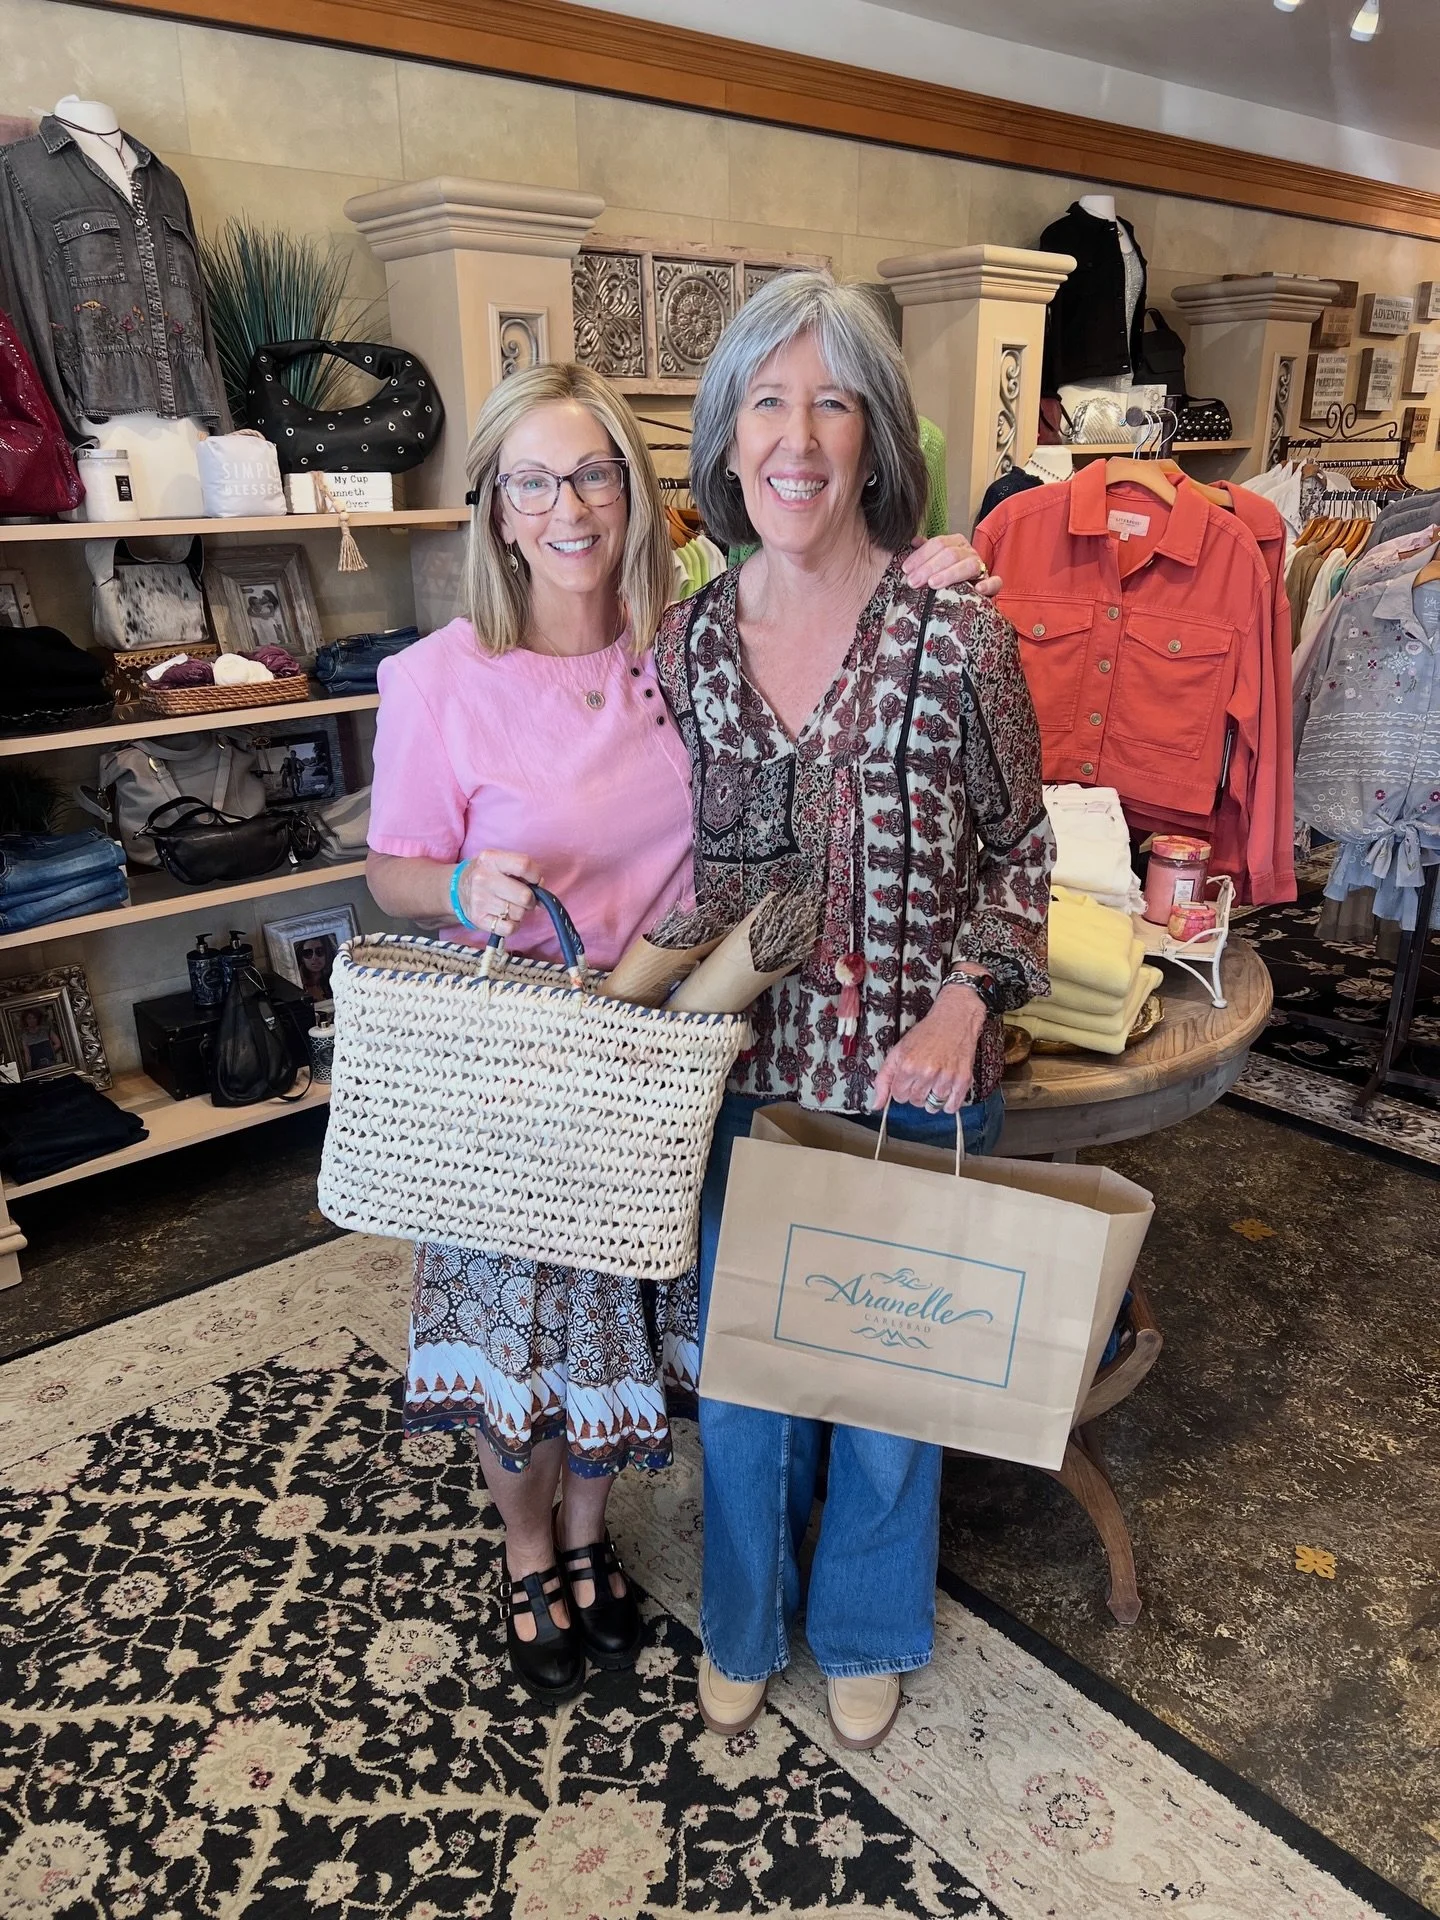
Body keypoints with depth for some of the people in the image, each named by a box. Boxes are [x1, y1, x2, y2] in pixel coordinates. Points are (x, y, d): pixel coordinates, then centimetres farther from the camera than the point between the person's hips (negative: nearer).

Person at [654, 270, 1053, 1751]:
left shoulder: (956, 638, -11)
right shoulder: (683, 647, -3)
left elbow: (1018, 851, -3)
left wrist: (967, 1002, -19)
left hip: (907, 1090, -2)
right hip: (738, 1085, 2)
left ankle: (865, 1632, 49)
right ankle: (742, 1624, 49)